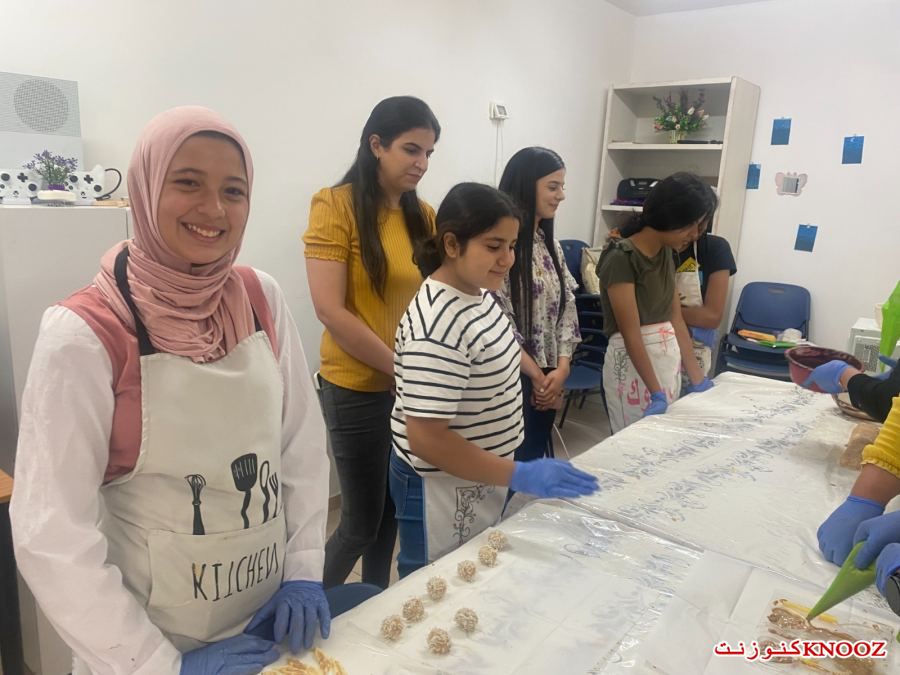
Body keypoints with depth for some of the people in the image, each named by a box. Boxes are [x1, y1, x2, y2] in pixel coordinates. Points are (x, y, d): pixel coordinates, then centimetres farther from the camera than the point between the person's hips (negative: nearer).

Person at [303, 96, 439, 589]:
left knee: (394, 512, 18)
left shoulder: (424, 216, 6)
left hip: (415, 386, 6)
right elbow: (329, 310, -16)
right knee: (362, 522, 6)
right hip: (358, 389, -5)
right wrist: (400, 367, -16)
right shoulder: (336, 205, -10)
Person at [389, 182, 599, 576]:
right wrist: (519, 476, -27)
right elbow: (426, 438, -29)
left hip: (480, 478, 9)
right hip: (443, 489, -9)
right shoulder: (438, 325, -29)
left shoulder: (477, 293, 0)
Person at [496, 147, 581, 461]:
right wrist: (537, 375, -11)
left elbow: (567, 306, 9)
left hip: (549, 378, 7)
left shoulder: (550, 244, 10)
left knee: (537, 456, 17)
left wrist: (561, 367, -4)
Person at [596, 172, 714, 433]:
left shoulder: (666, 253, 7)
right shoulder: (621, 258, -17)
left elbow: (676, 320, 8)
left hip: (669, 360, 8)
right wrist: (656, 393, -20)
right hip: (633, 364, -7)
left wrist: (697, 378, 7)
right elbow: (631, 334, -19)